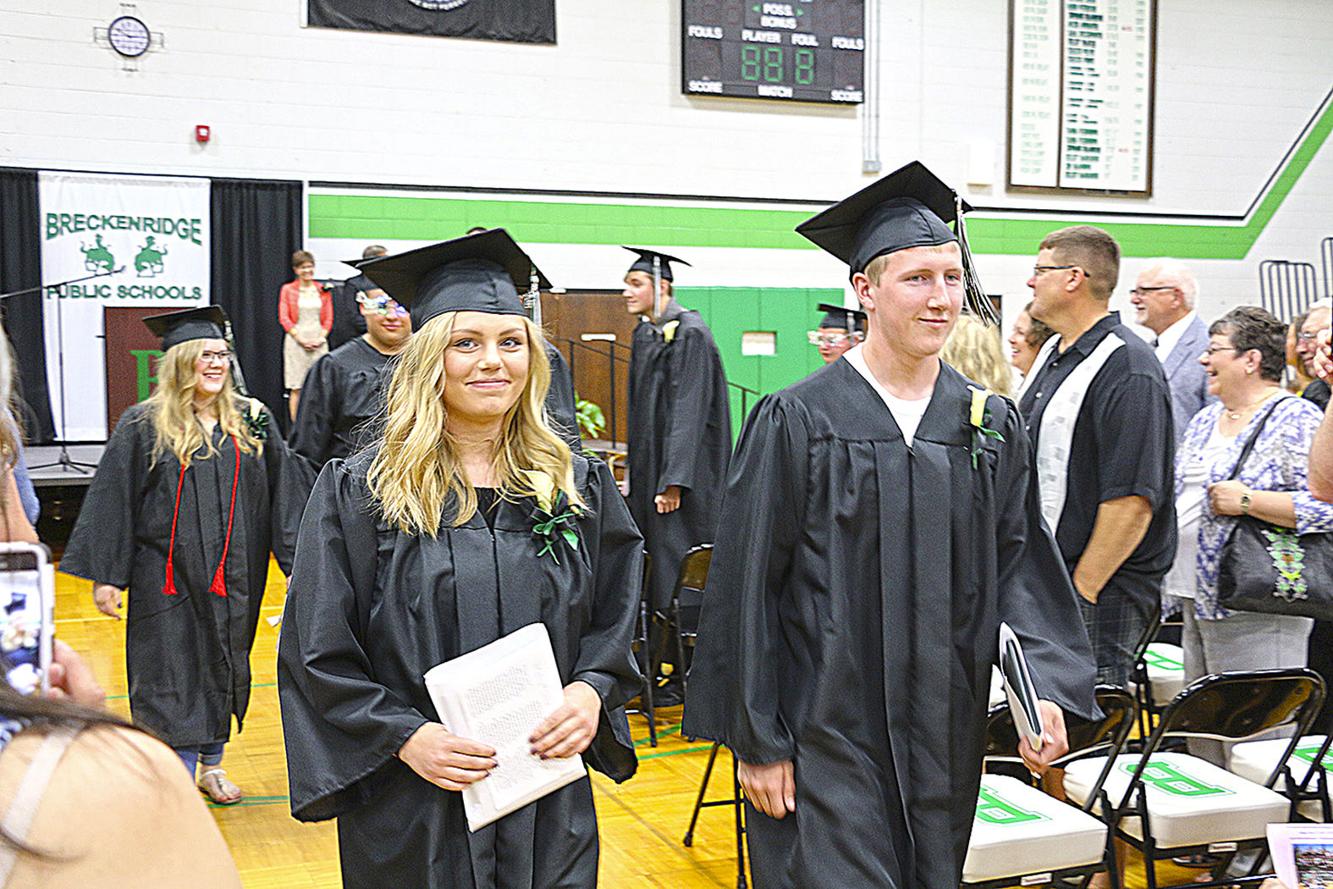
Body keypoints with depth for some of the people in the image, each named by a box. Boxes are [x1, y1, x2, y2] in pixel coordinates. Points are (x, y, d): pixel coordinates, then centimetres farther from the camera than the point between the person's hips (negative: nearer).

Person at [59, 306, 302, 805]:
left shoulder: (252, 422, 3)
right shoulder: (143, 426, -5)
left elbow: (283, 498, 5)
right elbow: (112, 502, -5)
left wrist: (299, 563, 2)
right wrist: (105, 576, -9)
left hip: (232, 575, 4)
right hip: (167, 576, -3)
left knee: (223, 668, 14)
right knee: (174, 678, -1)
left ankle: (212, 763, 31)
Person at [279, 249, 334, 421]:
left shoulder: (323, 290, 10)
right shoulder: (288, 289, 4)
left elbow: (328, 318, 9)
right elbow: (284, 318, 0)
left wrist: (321, 338, -6)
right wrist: (301, 339, -10)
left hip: (319, 342, 2)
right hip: (296, 341, -2)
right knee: (296, 388, -3)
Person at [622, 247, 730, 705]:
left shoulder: (689, 334, -14)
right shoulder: (645, 335, 13)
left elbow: (689, 410, -19)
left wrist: (674, 481, -22)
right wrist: (634, 472, 18)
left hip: (681, 472, -9)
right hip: (650, 470, 9)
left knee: (677, 571, -5)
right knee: (651, 565, 12)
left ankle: (687, 677, 4)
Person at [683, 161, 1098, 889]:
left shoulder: (991, 425, 5)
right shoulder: (798, 420, -9)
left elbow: (1020, 564, 5)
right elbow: (748, 584, -8)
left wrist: (1044, 687, -12)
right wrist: (757, 741, -9)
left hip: (943, 738, 5)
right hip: (826, 731, -4)